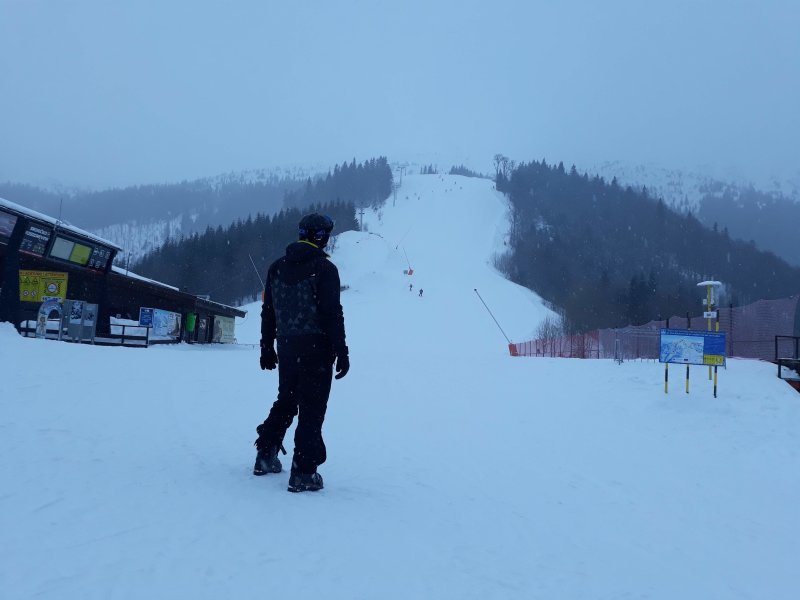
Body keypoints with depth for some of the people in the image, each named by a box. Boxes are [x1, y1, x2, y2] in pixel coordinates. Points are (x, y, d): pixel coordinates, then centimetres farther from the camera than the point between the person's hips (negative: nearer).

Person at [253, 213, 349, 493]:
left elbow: (268, 311, 11)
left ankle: (266, 454, 26)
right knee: (312, 408, 0)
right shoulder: (324, 268, -10)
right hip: (316, 348, -6)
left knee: (286, 401, 22)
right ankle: (303, 472, 0)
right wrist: (341, 351, -9)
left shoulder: (277, 267, 9)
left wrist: (267, 347, 18)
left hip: (286, 347, 6)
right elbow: (332, 313, -14)